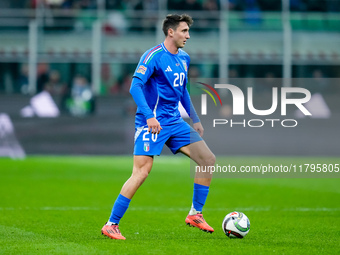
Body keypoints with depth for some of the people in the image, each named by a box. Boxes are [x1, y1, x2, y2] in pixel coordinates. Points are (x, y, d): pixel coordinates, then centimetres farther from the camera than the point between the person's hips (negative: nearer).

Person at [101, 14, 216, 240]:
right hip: (151, 123, -8)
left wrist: (195, 120, 25)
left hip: (175, 122, 8)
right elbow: (135, 87, -20)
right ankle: (111, 225, -9)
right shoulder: (154, 56, -12)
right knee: (142, 172, -16)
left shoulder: (184, 59, 13)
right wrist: (149, 115, -30)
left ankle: (195, 214, 11)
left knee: (208, 159, 2)